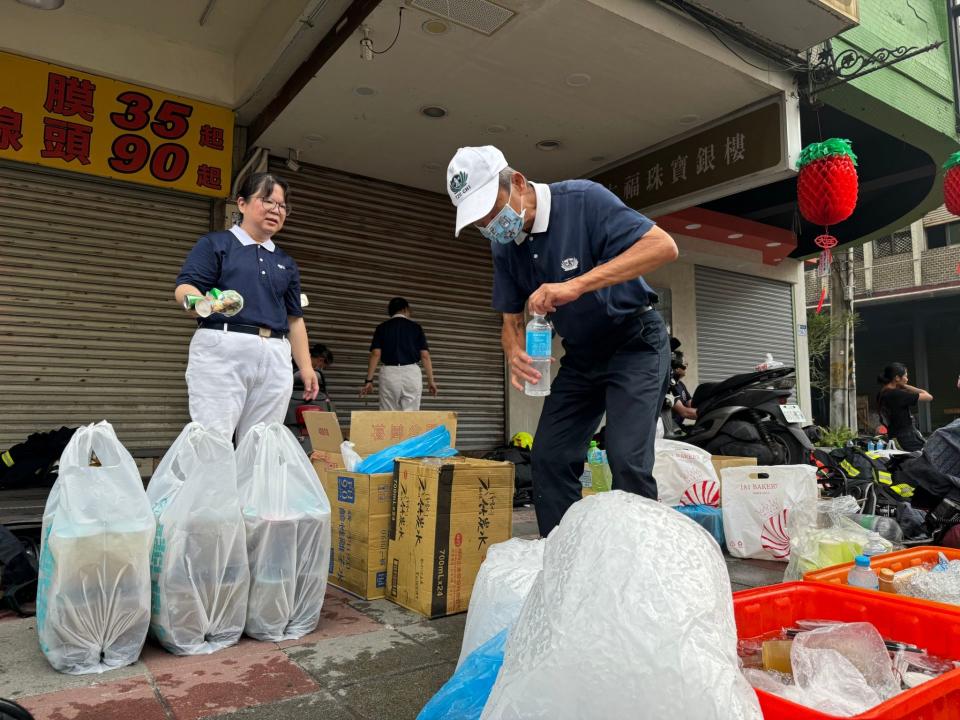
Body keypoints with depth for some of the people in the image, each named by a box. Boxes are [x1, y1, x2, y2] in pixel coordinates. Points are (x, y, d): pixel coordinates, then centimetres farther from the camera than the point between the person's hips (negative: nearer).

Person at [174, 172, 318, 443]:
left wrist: (306, 367, 13)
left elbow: (295, 318, 20)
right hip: (221, 351, -4)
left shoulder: (286, 263, 21)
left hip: (275, 359, 4)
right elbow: (184, 288, -5)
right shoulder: (215, 243, 7)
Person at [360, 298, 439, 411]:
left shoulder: (382, 328, 9)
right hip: (412, 372, 0)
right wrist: (431, 380, 5)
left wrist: (369, 380, -1)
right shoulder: (416, 327, 9)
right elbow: (425, 356, 2)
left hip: (389, 373, 0)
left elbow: (376, 354, -1)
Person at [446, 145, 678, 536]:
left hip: (634, 343, -6)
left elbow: (663, 246, -31)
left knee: (626, 458, -18)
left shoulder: (583, 200, -21)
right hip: (580, 354, 6)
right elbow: (511, 318, 4)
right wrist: (515, 353, -21)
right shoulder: (504, 246, -1)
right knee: (549, 457, 2)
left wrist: (576, 285, -41)